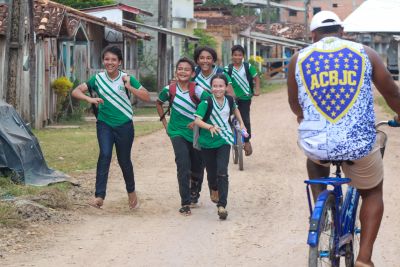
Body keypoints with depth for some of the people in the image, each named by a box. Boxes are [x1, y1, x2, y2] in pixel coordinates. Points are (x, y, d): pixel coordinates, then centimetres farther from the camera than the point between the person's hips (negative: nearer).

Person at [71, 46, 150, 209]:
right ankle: (99, 196, -23)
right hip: (104, 124, 0)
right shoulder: (98, 79, -2)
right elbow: (76, 92, -2)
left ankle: (131, 192, 34)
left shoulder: (127, 78, -5)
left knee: (124, 160, 10)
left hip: (124, 125, 0)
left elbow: (146, 97, -8)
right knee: (105, 154, -19)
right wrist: (89, 99, -21)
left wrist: (129, 87, -22)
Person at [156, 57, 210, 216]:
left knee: (197, 168, 11)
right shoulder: (170, 89, -6)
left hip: (195, 132, 0)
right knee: (183, 166, -16)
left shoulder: (196, 90, -14)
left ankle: (194, 195, 38)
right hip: (177, 132, 0)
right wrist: (164, 122, 8)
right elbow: (159, 103, 13)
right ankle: (185, 203, -13)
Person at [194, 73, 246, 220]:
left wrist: (241, 123, 19)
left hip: (224, 141, 1)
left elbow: (235, 109, 22)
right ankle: (214, 190, 44)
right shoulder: (207, 103, -16)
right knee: (212, 173, 10)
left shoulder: (229, 100, -3)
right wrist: (209, 127, -42)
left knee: (222, 172, -15)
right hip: (208, 142, -1)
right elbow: (197, 120, -27)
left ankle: (222, 205, -19)